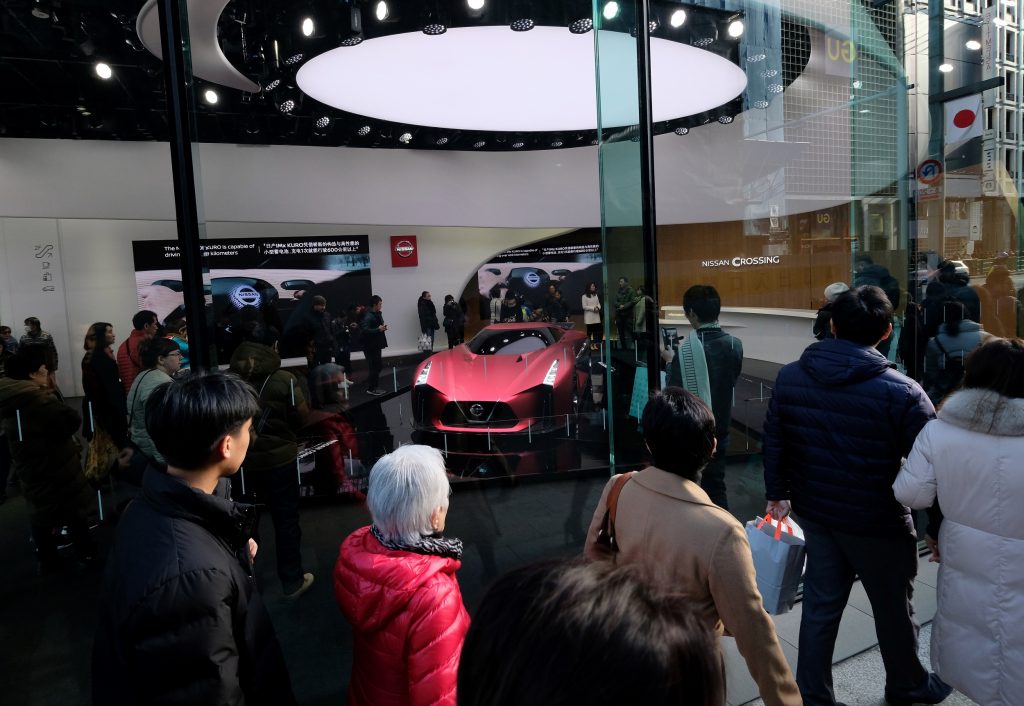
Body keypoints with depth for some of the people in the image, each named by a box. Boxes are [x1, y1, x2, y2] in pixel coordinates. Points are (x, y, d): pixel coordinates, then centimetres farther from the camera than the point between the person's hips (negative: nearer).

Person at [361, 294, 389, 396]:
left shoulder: (377, 314, 11)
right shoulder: (368, 316, -19)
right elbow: (364, 330, -27)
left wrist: (382, 327, 5)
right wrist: (378, 329, -28)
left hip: (376, 345, 10)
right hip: (370, 346, -10)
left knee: (377, 366, 14)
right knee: (374, 367, -6)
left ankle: (375, 387, 23)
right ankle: (370, 389, 4)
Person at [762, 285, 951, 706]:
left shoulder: (789, 377, -7)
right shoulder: (902, 393, -20)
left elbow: (773, 440, 3)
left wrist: (777, 494, 15)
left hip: (814, 513, 4)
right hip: (878, 523, -3)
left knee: (820, 604, 18)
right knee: (893, 609, 21)